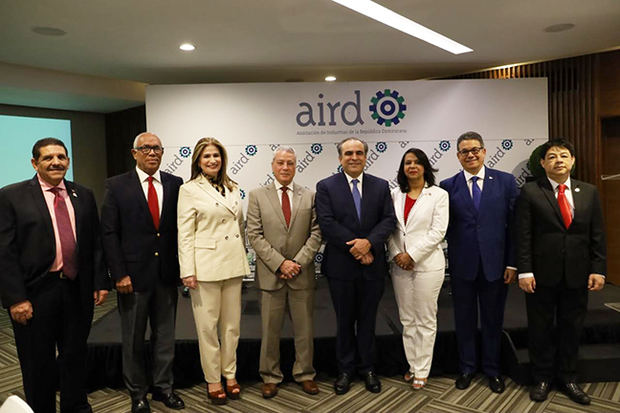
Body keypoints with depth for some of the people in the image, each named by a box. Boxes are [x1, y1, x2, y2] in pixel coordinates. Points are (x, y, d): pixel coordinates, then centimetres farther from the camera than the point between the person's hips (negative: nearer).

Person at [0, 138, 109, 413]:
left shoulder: (83, 196, 7)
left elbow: (96, 243, 9)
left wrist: (100, 282, 3)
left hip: (78, 290, 4)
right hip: (36, 292, -3)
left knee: (75, 356, 17)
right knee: (38, 363, 12)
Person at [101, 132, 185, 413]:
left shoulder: (175, 184, 2)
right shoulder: (117, 186, -3)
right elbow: (109, 233, -5)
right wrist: (119, 274, -10)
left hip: (167, 274, 2)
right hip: (133, 274, -2)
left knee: (165, 335, 15)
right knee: (133, 339, 12)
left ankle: (163, 387, 33)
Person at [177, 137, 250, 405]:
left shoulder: (232, 189, 12)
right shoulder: (189, 190, -3)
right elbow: (185, 234, -7)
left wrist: (242, 259, 13)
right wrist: (187, 271, -12)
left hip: (233, 265, 5)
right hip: (205, 266, -5)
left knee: (232, 324, 12)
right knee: (208, 327, 5)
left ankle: (230, 375, 28)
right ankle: (212, 380, 21)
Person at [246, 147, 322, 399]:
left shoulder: (309, 196, 6)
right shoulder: (257, 196, 2)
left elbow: (315, 233, 2)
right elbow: (254, 235, -4)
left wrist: (298, 262, -10)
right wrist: (280, 263, -12)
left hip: (302, 274, 1)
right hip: (271, 274, -1)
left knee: (305, 329, 12)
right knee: (270, 330, 9)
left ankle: (304, 374, 29)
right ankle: (271, 377, 25)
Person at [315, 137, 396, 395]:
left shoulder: (381, 186, 6)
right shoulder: (326, 187, -2)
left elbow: (389, 220, -2)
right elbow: (327, 224, -11)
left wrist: (369, 242, -19)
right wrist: (356, 249, -16)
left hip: (372, 266, 2)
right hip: (340, 267, -2)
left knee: (368, 320, 14)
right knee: (344, 321, 12)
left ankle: (367, 368, 31)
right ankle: (345, 369, 29)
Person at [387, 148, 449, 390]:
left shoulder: (438, 195, -2)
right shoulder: (395, 195, 8)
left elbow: (438, 231, -10)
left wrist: (412, 255, -14)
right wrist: (396, 254, -8)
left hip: (427, 264, -3)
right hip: (400, 264, 4)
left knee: (425, 320, 5)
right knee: (407, 319, 12)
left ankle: (422, 370, 18)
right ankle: (412, 364, 27)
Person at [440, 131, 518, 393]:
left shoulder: (505, 181, 0)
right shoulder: (448, 186, -1)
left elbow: (514, 224, 0)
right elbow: (443, 226, -1)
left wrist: (512, 263, -3)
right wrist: (445, 262, -8)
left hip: (495, 263, 0)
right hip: (462, 264, 0)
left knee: (493, 320, 13)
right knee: (464, 319, 13)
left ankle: (492, 369, 32)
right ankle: (467, 367, 31)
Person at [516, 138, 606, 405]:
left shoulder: (589, 192, 6)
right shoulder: (530, 192, -4)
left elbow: (597, 235, 7)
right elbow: (523, 236, -7)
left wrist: (598, 269, 0)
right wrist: (524, 271, -12)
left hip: (577, 275, 3)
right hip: (542, 274, -3)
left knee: (571, 328, 14)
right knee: (540, 328, 9)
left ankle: (568, 378, 32)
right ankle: (542, 378, 26)